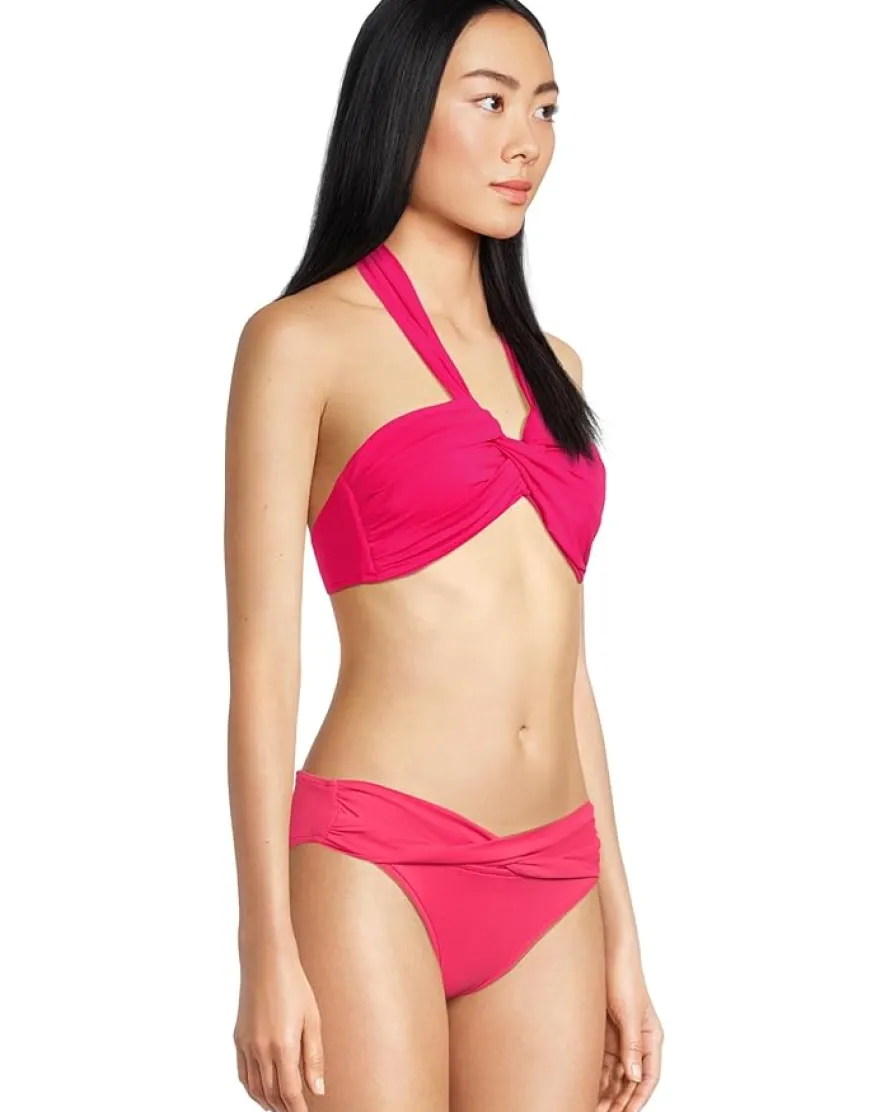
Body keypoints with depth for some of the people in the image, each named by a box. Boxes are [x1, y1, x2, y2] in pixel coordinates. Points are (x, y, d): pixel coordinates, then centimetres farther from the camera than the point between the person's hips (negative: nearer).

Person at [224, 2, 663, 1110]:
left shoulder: (548, 364, 17)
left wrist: (620, 936, 14)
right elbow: (261, 659, -5)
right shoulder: (304, 340, 0)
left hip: (549, 890, 6)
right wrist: (267, 952, -11)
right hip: (374, 864, -5)